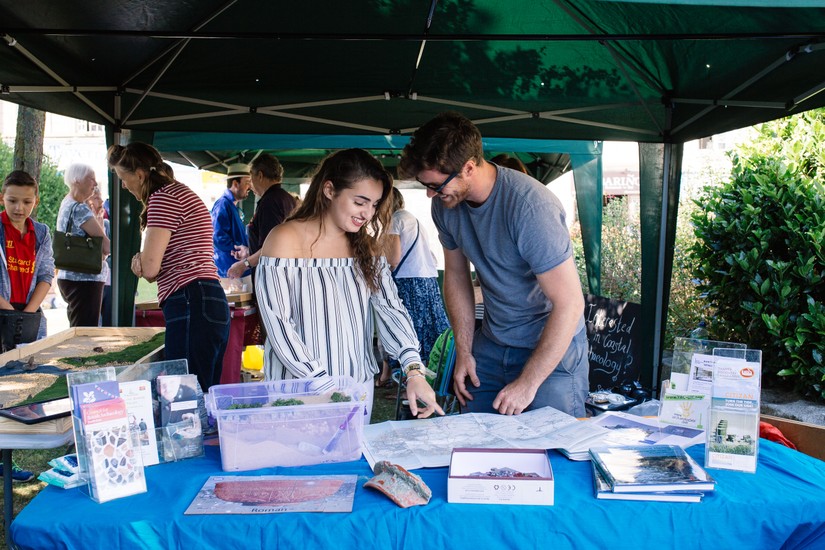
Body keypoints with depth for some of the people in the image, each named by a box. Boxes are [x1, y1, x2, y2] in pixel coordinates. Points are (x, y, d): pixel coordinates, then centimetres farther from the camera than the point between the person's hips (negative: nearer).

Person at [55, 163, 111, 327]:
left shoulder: (66, 204, 16)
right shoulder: (80, 209, -15)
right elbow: (105, 245, -16)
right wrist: (103, 254, 1)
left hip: (68, 276, 10)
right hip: (85, 278, -10)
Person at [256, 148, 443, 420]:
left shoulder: (366, 247, 7)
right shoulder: (286, 240, -10)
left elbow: (390, 308, -2)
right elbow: (278, 325, -15)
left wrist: (414, 371, -16)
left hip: (360, 385, 5)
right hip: (299, 390, -5)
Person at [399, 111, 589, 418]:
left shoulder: (530, 206, -28)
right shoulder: (445, 203, -7)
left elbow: (570, 304, -25)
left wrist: (528, 383, -20)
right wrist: (463, 352, 5)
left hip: (552, 345, -5)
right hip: (491, 344, 6)